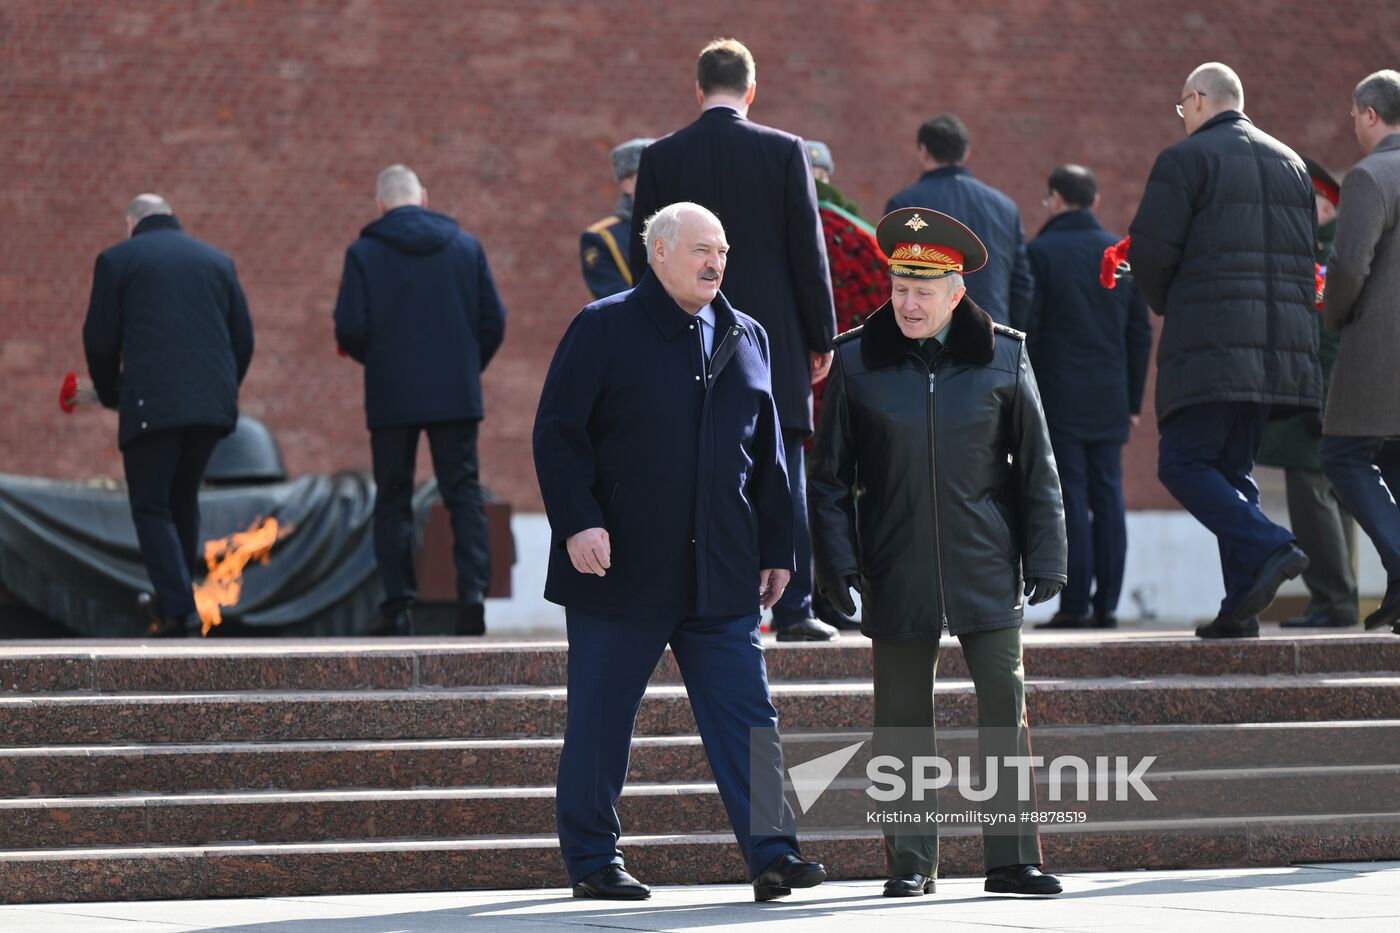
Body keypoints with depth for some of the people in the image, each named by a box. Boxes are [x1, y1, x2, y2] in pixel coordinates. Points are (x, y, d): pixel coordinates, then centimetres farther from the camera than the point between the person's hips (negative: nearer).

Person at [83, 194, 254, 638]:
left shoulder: (117, 260, 6)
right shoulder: (217, 261, 17)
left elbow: (99, 339, 2)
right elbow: (243, 339, 13)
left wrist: (111, 396, 17)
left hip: (152, 402, -4)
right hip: (212, 403, 4)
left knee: (151, 507, 1)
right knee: (183, 498, 20)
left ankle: (176, 609, -13)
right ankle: (174, 597, 23)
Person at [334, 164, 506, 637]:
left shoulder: (364, 253, -4)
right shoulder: (466, 246, 4)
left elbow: (349, 329, -8)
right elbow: (494, 322, 3)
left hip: (392, 397, -1)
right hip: (457, 395, 2)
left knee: (393, 500, 7)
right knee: (464, 494, 5)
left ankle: (398, 606, 4)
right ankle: (473, 591, -10)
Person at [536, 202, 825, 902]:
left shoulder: (746, 338, 14)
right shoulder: (604, 328, -2)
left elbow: (768, 455, 19)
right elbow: (558, 434, -6)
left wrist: (776, 548, 15)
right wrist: (578, 522, -16)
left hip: (722, 577, 4)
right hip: (622, 568, -4)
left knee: (747, 716, -3)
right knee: (600, 721, 3)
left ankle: (771, 852, -4)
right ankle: (592, 859, 12)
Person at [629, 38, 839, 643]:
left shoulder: (661, 158, 1)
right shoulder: (784, 151, -3)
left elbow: (643, 258, 3)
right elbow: (808, 252, -2)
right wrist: (821, 337, 5)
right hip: (773, 342, -1)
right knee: (782, 481, 2)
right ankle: (793, 610, 0)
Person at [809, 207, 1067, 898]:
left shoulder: (1003, 357, 3)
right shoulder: (856, 361, 3)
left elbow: (1037, 470, 8)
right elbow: (829, 477, 6)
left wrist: (1044, 563, 3)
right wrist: (841, 568, -1)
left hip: (987, 572, 0)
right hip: (896, 575, 0)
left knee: (1006, 709, -4)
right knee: (902, 718, 3)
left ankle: (1013, 858, 3)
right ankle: (910, 862, 12)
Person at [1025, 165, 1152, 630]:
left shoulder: (1041, 251, -5)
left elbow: (1027, 329, -8)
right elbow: (1140, 333, 11)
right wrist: (1133, 399, 17)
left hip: (1059, 399, -4)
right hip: (1110, 400, 4)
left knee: (1070, 500, -5)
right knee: (1108, 497, 5)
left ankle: (1074, 605, -7)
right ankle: (1106, 604, 4)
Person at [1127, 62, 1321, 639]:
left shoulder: (1185, 160, -4)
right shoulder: (1290, 164, 18)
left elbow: (1149, 252, -9)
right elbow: (1303, 260, 19)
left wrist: (1164, 306, 10)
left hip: (1209, 345, -7)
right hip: (1280, 346, 7)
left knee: (1182, 463, -3)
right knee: (1232, 468, 12)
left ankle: (1269, 549, -23)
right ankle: (1241, 607, 5)